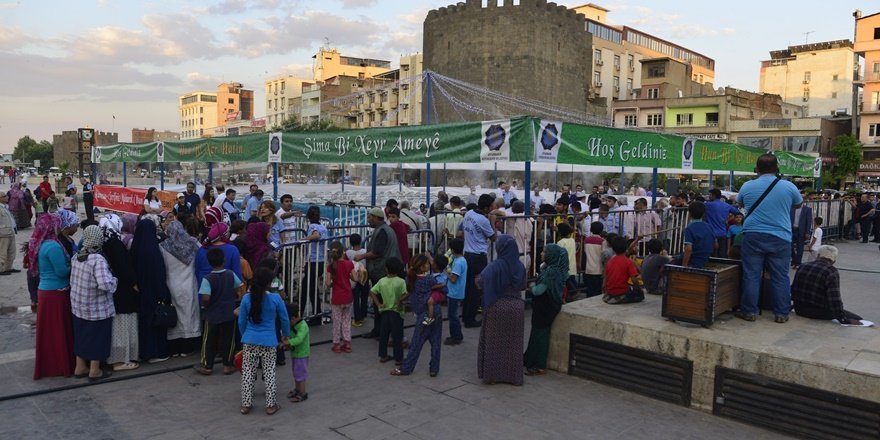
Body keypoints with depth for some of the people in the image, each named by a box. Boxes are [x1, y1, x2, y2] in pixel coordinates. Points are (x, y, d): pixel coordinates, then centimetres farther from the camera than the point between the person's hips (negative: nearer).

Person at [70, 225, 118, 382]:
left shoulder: (76, 257, -1)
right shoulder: (98, 260, -24)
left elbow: (72, 280, 10)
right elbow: (105, 285, -32)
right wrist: (113, 280, -13)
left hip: (78, 304, 7)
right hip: (97, 308, -7)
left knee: (82, 335, 19)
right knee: (97, 336, 8)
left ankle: (80, 367, 31)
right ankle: (94, 371, 17)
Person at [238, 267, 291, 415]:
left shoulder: (247, 298, -6)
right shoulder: (275, 298, -10)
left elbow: (241, 321, 3)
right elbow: (285, 319, 1)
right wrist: (286, 336, 17)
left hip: (250, 341, 2)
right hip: (268, 342, -1)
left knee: (247, 372, 12)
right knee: (269, 373, 9)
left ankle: (245, 405, 19)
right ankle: (270, 405, 15)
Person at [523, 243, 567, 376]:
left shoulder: (551, 272, -24)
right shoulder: (553, 269, 5)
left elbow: (538, 290, -25)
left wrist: (533, 287, -6)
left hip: (545, 307, -9)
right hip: (546, 306, 9)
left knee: (540, 334, 1)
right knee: (537, 332, 18)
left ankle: (539, 366, 11)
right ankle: (531, 360, 30)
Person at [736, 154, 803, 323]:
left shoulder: (747, 186, 0)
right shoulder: (788, 186, -1)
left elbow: (739, 200, 20)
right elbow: (799, 203, 18)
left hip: (753, 237, 0)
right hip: (780, 238, 0)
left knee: (751, 275, 5)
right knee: (780, 277, 7)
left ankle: (749, 311, 9)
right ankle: (781, 313, 12)